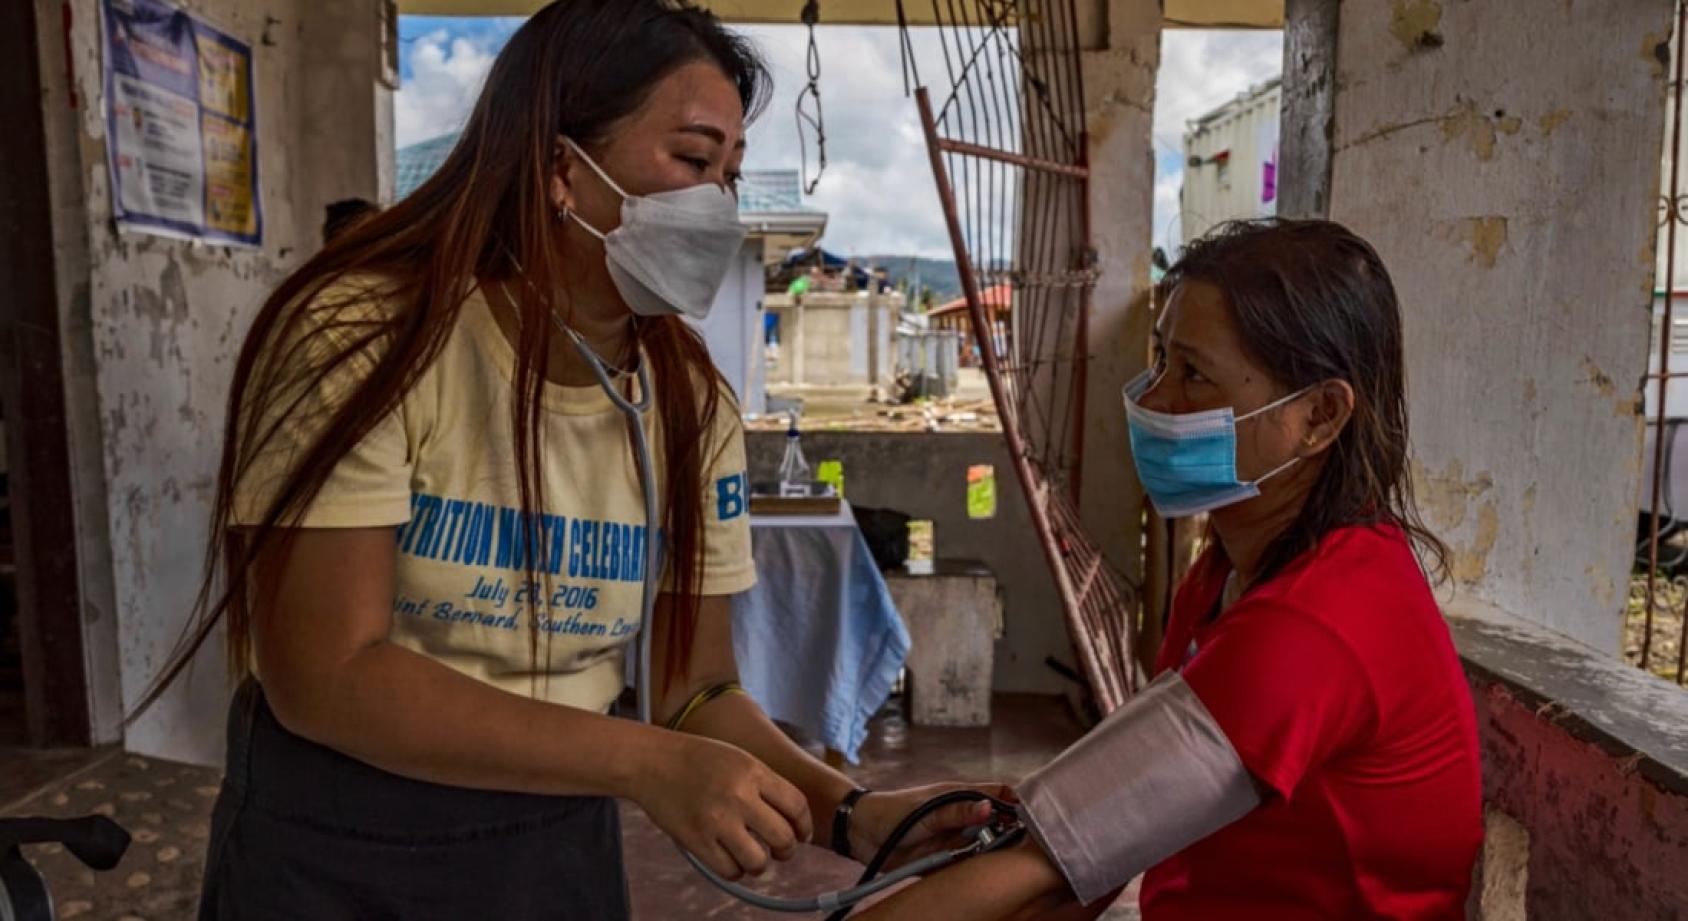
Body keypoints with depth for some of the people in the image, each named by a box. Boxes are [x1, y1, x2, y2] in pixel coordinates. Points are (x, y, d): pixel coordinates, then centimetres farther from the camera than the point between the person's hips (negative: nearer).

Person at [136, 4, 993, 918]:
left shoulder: (690, 406, -6)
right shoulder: (365, 334, -20)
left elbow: (692, 687, -4)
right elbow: (324, 677, -24)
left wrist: (850, 813, -20)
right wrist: (644, 764, -30)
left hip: (561, 841, 4)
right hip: (331, 846, -4)